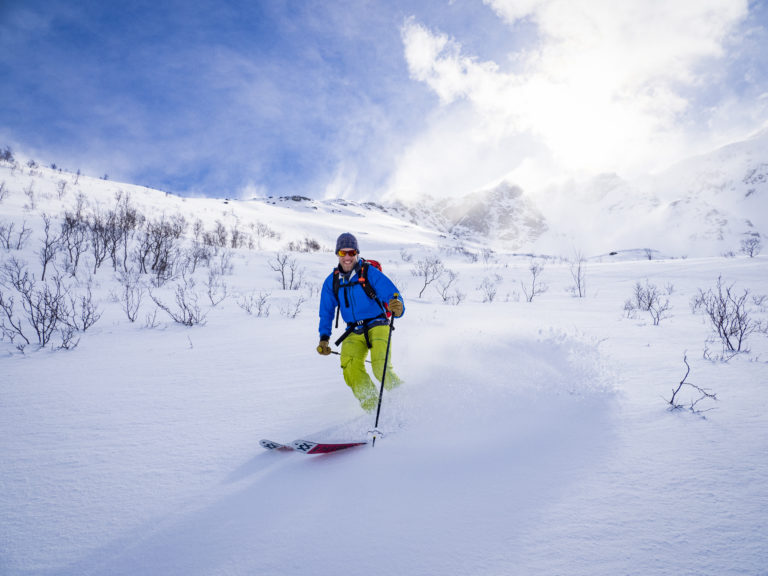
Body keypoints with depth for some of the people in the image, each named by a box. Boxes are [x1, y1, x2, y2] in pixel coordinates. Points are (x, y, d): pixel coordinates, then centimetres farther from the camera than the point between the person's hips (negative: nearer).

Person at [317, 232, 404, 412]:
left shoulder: (370, 272, -8)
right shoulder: (332, 281, 6)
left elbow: (391, 293, -17)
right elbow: (326, 312, 15)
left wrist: (397, 308, -41)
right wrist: (324, 338, 3)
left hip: (377, 326, -4)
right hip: (354, 333, 4)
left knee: (380, 368, -23)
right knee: (350, 366, -23)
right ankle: (372, 408, -19)